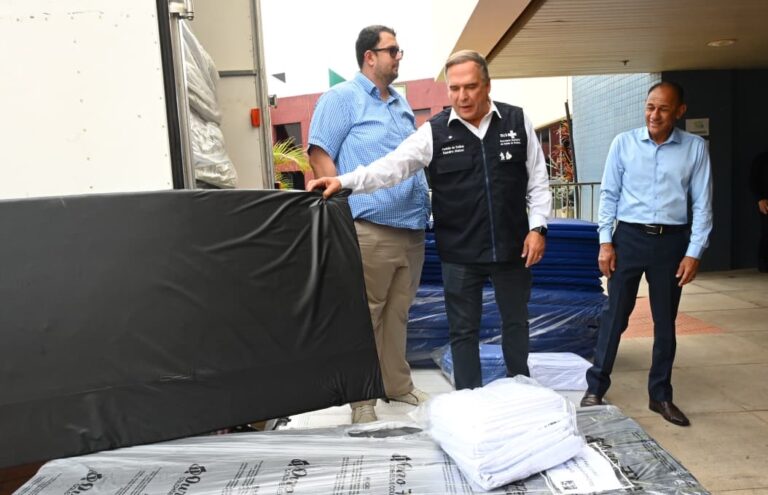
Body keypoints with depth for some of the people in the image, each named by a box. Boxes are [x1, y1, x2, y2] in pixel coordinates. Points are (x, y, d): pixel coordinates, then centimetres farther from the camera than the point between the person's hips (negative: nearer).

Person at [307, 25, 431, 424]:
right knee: (364, 315, -1)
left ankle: (398, 384, 28)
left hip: (412, 229, 7)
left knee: (398, 313, 15)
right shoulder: (341, 98, -2)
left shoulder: (401, 104, 21)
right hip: (369, 229, -7)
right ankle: (361, 397, 10)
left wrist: (426, 201, 17)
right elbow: (320, 155, -9)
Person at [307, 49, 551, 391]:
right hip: (459, 253, -1)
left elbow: (538, 181, 5)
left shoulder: (517, 122, 1)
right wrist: (345, 182, -28)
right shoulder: (434, 132, -5)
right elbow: (393, 165, -15)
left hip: (511, 247, 2)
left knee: (515, 322, 18)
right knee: (463, 330, 9)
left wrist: (537, 227, -3)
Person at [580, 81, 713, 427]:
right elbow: (609, 194, 1)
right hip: (629, 237, -1)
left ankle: (660, 395, 26)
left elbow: (702, 204, 1)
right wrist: (605, 241, -4)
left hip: (671, 242, 1)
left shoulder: (695, 148, 1)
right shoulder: (624, 143, -1)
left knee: (665, 322, 12)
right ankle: (595, 387, 15)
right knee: (614, 316, 3)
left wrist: (694, 253, -4)